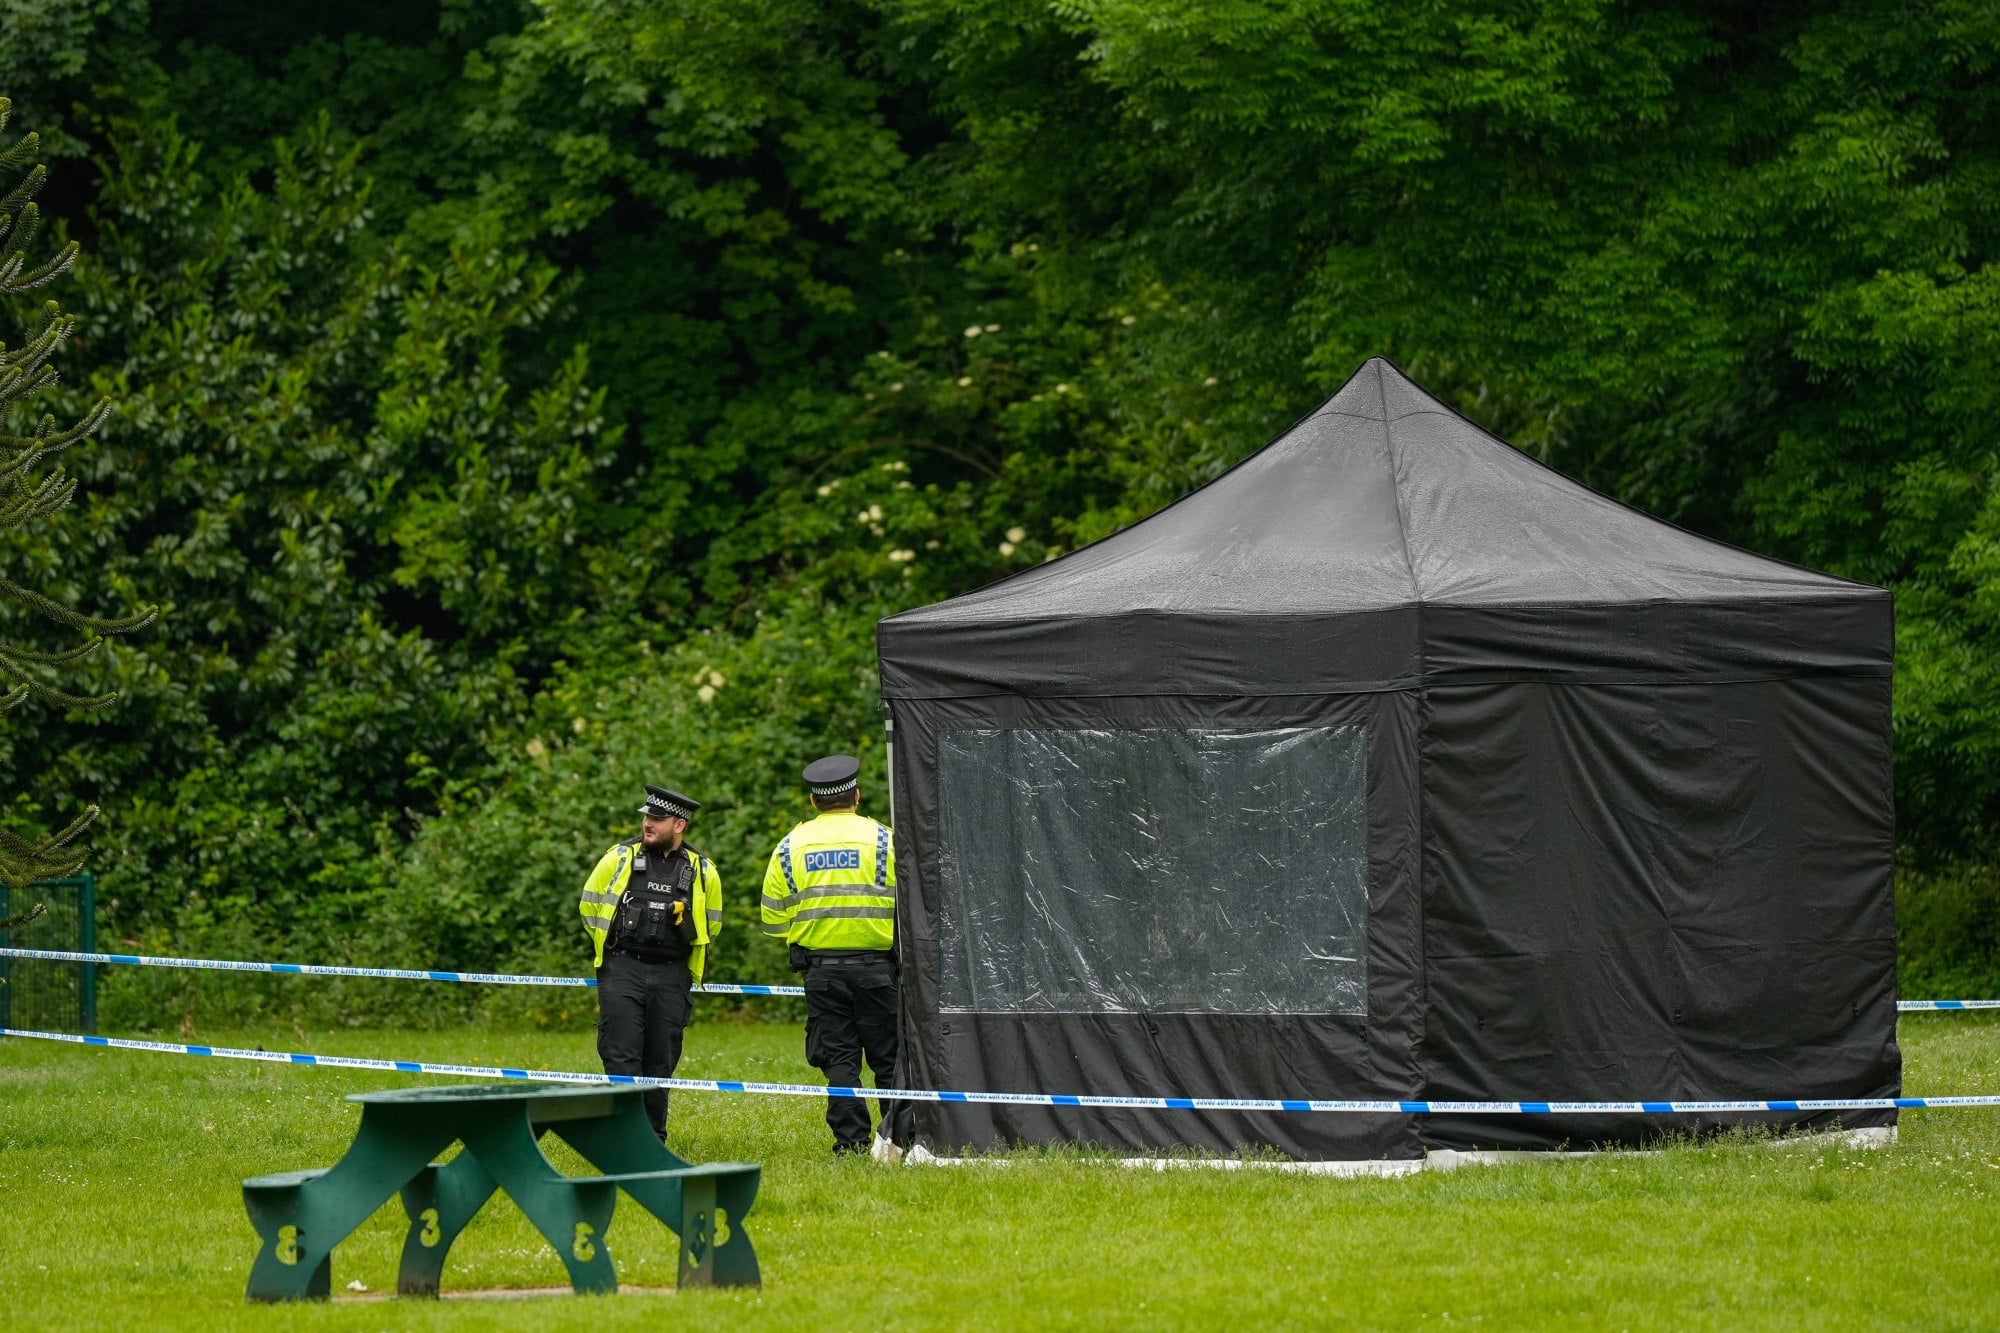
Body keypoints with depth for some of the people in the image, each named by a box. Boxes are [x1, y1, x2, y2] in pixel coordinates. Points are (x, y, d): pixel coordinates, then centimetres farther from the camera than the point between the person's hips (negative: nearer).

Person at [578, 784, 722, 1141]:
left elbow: (711, 923, 20)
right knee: (621, 1057, -10)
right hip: (622, 971, -1)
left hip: (671, 977, 1)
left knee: (660, 1061, 4)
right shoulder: (620, 858, 3)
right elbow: (590, 905, 14)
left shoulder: (702, 871, 6)